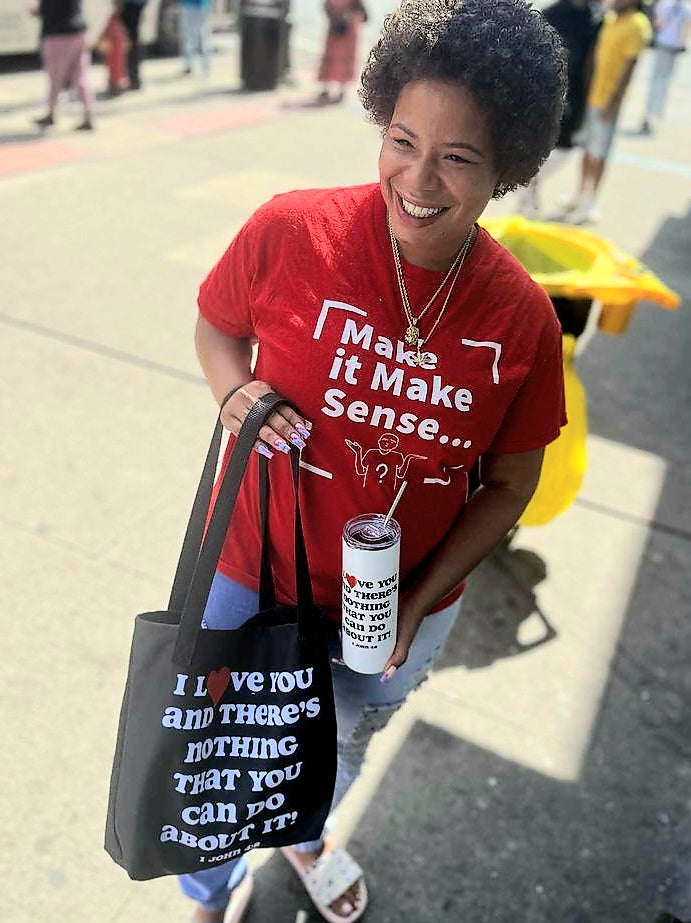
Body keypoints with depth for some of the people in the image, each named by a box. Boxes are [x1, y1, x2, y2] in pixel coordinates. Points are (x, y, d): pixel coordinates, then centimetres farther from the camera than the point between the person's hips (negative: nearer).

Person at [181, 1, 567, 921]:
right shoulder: (291, 231, -20)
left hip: (404, 608, 2)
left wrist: (419, 600, -13)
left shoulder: (523, 316, -15)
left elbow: (509, 484, -4)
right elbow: (215, 325, 0)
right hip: (257, 579, -1)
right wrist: (237, 393, -22)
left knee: (341, 747, 31)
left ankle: (303, 837, 71)